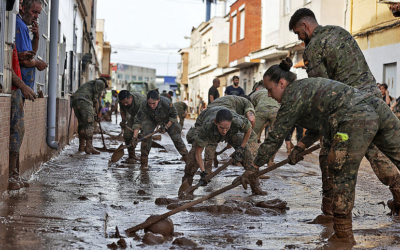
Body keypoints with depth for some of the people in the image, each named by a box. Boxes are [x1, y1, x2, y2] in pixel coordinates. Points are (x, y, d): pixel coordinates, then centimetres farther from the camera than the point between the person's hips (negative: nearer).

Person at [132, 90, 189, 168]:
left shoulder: (166, 103, -40)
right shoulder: (144, 106, -36)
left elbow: (174, 115, -20)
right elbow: (138, 121, -31)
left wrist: (166, 127, -23)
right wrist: (134, 136, -38)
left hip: (168, 120, -1)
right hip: (151, 119, 1)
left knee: (176, 137, -7)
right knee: (146, 136, -16)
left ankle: (186, 157, 11)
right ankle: (144, 163, -5)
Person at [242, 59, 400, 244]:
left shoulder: (293, 96, 2)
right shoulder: (307, 86, 28)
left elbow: (275, 138, 5)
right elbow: (319, 124, 37)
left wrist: (254, 168, 12)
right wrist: (301, 146, 28)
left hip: (356, 121, -9)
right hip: (378, 109, 10)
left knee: (343, 177, 2)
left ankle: (343, 234, 10)